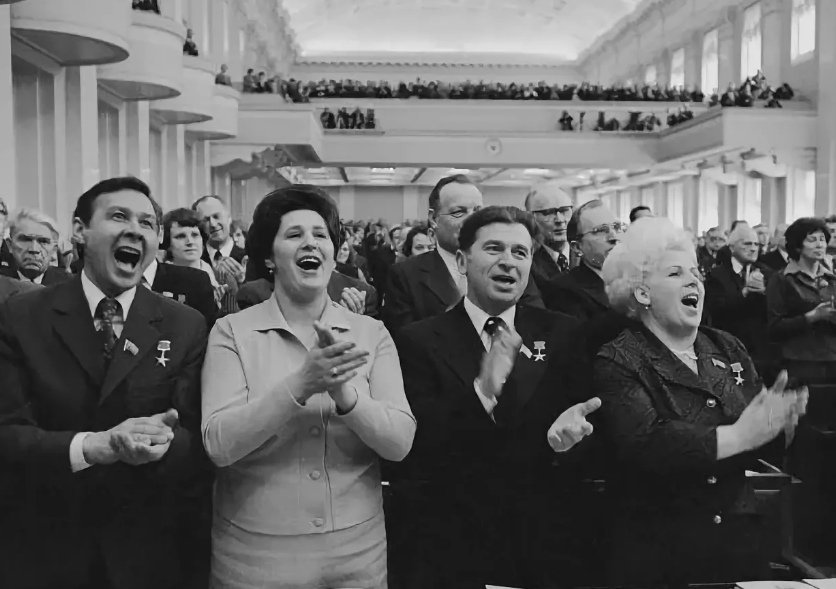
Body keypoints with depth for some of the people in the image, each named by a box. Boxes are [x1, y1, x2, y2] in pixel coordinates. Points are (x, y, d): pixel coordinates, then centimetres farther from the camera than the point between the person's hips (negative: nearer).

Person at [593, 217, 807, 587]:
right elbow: (643, 445, -24)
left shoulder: (728, 350, 9)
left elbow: (760, 450, 2)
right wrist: (737, 436, -27)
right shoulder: (616, 362, -9)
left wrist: (776, 420, -19)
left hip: (742, 543, 6)